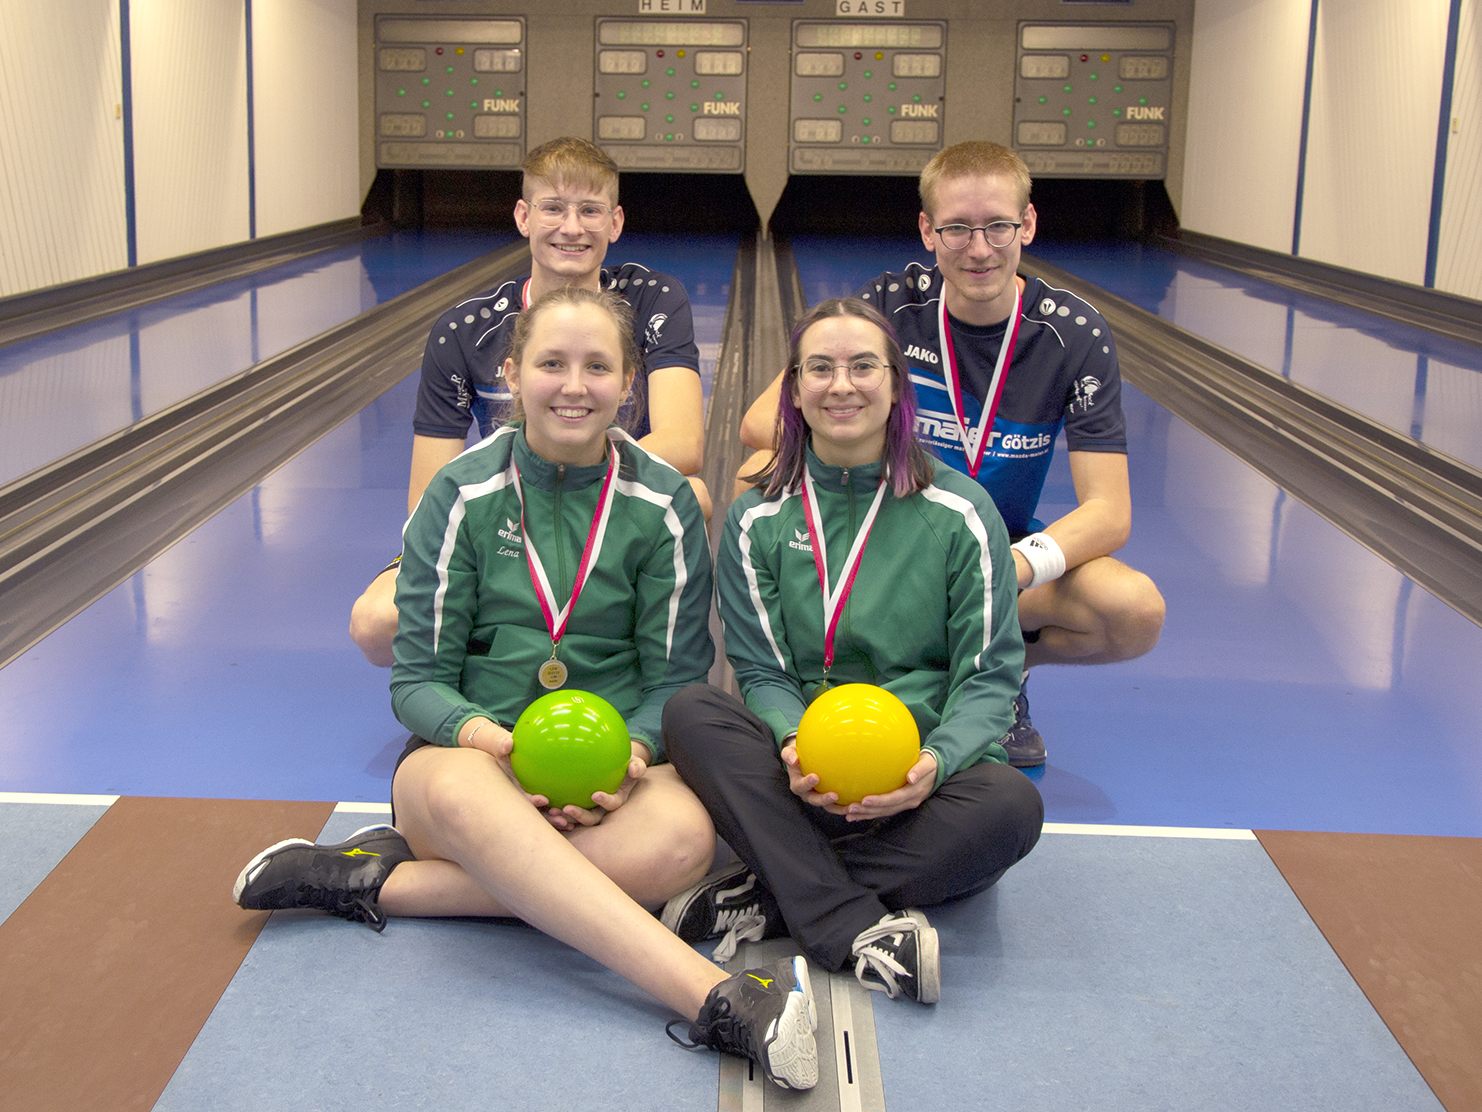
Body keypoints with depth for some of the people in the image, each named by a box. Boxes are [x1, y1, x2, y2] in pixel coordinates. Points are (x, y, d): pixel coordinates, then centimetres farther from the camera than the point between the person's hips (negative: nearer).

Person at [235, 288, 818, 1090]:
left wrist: (634, 751, -17)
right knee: (460, 787, -39)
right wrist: (493, 739, -21)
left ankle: (386, 880, -24)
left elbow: (676, 677, 5)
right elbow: (418, 679, 0)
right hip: (475, 751, -1)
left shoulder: (663, 503, 3)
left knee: (684, 835, -34)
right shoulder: (462, 495, 1)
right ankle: (719, 1000, -50)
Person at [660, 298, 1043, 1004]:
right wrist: (795, 744, -23)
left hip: (924, 781, -1)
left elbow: (989, 676, 0)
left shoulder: (959, 511, 2)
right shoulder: (758, 520, 6)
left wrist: (935, 761, -21)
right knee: (690, 713, -27)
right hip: (807, 781, 1)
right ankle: (860, 931, -35)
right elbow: (762, 672, 1)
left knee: (1012, 805, -33)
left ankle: (768, 899, -26)